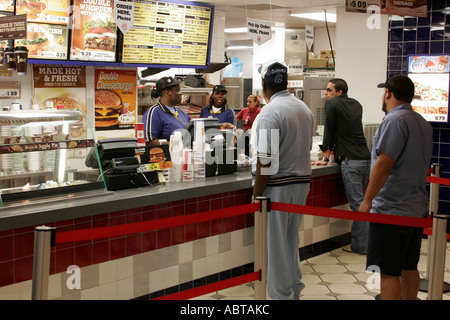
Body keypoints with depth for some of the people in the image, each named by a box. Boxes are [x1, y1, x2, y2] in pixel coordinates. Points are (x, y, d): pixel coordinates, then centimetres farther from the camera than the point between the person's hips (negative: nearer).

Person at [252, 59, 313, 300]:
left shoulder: (270, 112, -18)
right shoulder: (304, 109, 8)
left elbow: (266, 161, -20)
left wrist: (256, 194, -14)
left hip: (278, 186, -8)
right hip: (302, 181, 8)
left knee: (276, 244, 3)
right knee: (291, 240, 20)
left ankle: (281, 294, 12)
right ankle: (294, 290, 31)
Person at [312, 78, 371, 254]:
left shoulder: (332, 104, -1)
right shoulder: (356, 105, 19)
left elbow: (329, 131, 0)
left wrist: (325, 157, 5)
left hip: (351, 161, -8)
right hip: (366, 157, 8)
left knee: (357, 204, -6)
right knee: (361, 202, 14)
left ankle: (361, 246, -2)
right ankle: (359, 241, 20)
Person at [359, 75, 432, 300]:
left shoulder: (394, 120, -15)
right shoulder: (423, 123, 14)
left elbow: (384, 164, -22)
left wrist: (367, 200, -17)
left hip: (392, 209, -9)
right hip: (417, 208, 9)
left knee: (389, 271, -5)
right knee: (409, 268, 17)